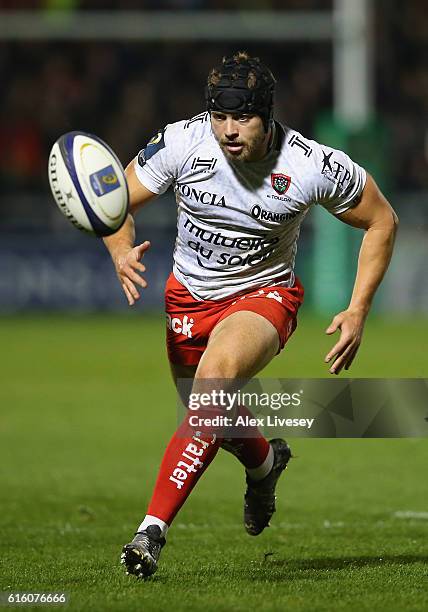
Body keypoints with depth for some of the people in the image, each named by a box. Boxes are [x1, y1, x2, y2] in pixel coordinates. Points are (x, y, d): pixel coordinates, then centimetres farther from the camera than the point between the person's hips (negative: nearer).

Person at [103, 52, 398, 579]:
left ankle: (153, 529, -33)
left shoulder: (314, 166, -22)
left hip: (264, 294, -4)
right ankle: (264, 461, 55)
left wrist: (357, 313, -11)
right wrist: (123, 253, -30)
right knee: (210, 411, 16)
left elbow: (381, 221, -5)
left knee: (213, 379, -32)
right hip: (189, 294, 4)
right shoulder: (181, 143, -20)